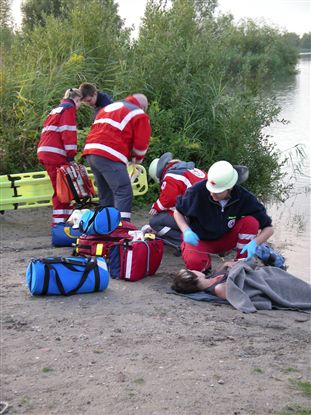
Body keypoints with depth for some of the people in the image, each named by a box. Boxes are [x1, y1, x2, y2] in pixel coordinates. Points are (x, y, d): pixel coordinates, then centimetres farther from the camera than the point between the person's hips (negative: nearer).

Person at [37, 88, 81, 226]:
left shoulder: (56, 109, 27)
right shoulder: (69, 108, -1)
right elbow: (68, 132, -12)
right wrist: (71, 155, -13)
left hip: (45, 152, 9)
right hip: (55, 154, -9)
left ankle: (60, 219, 17)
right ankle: (60, 221, -12)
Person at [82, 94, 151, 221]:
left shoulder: (107, 108, 30)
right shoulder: (139, 115, 7)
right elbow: (141, 144, 1)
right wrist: (136, 159, 22)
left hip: (90, 151, 8)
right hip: (110, 156, -8)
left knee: (105, 195, 16)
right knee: (124, 193, -9)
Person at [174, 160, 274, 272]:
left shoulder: (245, 198, -21)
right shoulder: (198, 191, -25)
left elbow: (268, 228, -14)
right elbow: (178, 212, -6)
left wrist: (254, 243, -34)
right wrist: (186, 231, -25)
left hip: (226, 239, 2)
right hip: (200, 239, -1)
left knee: (251, 222, -26)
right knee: (194, 263, -36)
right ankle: (206, 263, 2)